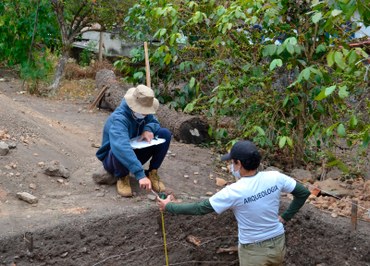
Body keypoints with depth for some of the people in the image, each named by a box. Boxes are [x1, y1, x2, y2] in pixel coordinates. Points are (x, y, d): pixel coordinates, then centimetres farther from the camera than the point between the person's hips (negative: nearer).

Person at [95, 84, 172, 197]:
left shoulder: (144, 112, -12)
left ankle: (152, 173, -3)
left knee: (165, 133, -13)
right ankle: (122, 177, -11)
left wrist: (149, 129, -20)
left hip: (135, 155, 6)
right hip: (113, 159, -6)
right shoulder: (118, 119, -33)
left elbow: (154, 122, 8)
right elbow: (121, 147, -49)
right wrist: (140, 174, -57)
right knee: (121, 149, -43)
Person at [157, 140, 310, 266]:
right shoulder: (275, 177, -12)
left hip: (253, 251, -4)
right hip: (278, 243, 4)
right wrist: (285, 217, 8)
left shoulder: (234, 192, -23)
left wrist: (168, 206, -2)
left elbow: (200, 208, -15)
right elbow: (303, 193, 0)